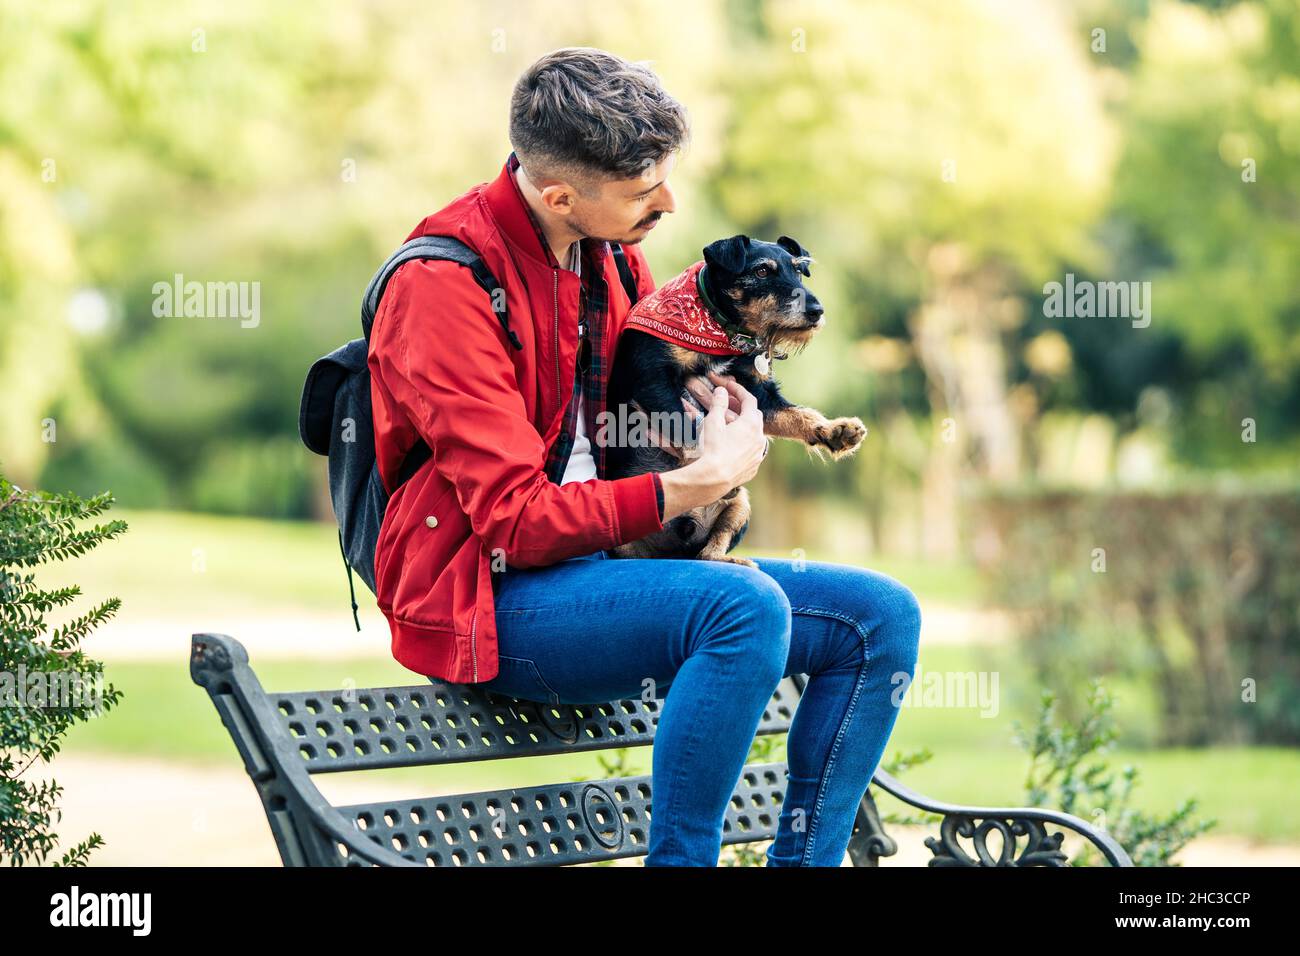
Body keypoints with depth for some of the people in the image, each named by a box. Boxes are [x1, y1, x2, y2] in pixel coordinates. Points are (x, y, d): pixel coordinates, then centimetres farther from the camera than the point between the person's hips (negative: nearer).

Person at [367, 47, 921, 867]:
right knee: (746, 606, -34)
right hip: (489, 601, -8)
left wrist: (702, 393, 2)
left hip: (604, 566, 8)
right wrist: (700, 483, -21)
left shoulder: (612, 254, 8)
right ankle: (680, 858, -24)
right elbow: (516, 519, -21)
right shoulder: (445, 284, -17)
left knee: (883, 616, -6)